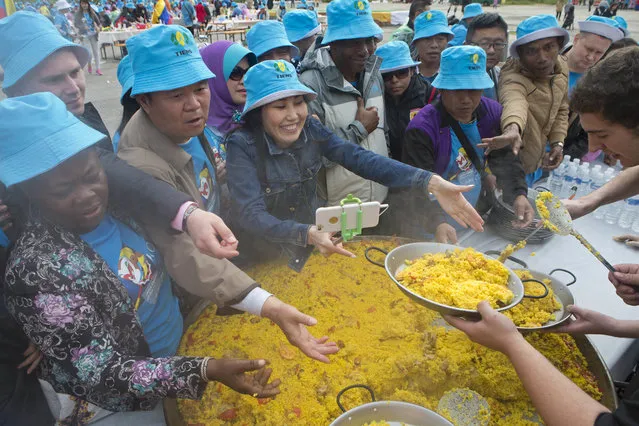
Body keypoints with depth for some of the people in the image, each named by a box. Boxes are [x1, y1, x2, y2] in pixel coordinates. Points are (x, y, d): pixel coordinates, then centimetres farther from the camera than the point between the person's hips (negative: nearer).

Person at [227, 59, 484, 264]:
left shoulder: (309, 128, -8)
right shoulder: (242, 146, -19)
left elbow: (361, 159, -18)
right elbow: (251, 216, -29)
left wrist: (431, 183, -29)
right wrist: (308, 234, -47)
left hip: (315, 248, 3)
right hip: (266, 259, -3)